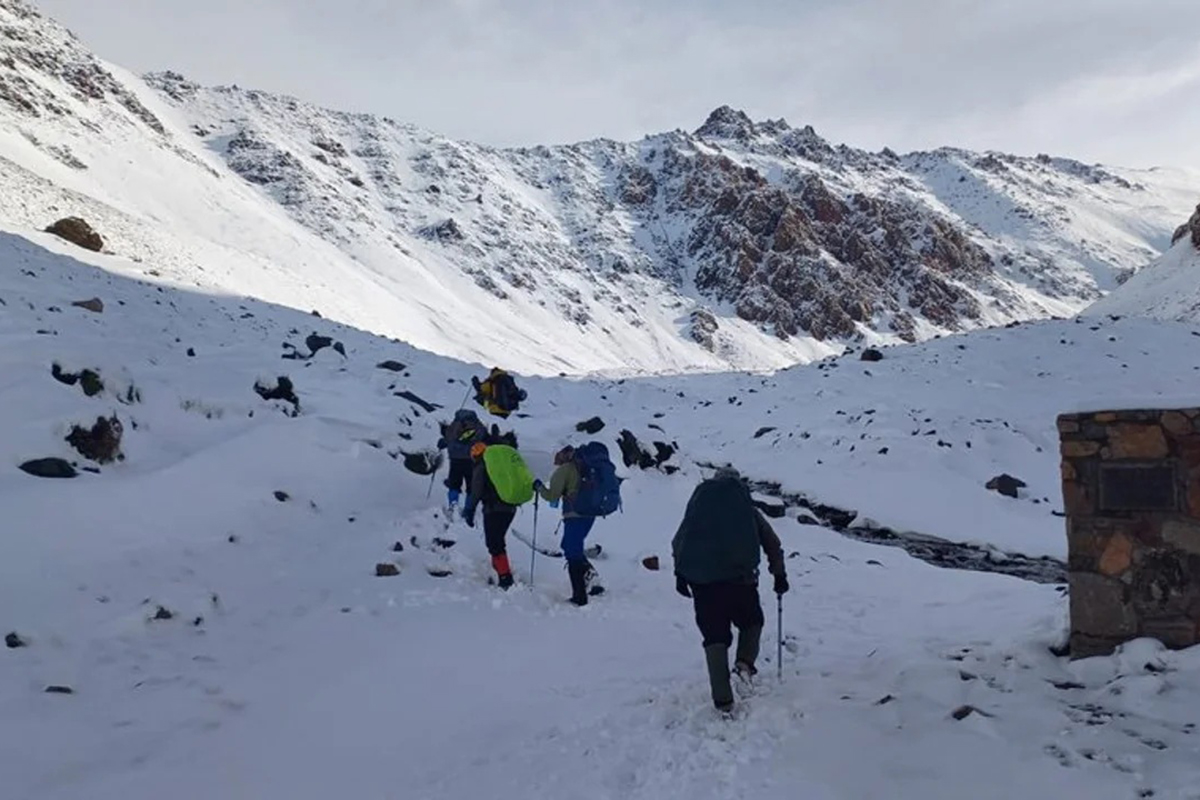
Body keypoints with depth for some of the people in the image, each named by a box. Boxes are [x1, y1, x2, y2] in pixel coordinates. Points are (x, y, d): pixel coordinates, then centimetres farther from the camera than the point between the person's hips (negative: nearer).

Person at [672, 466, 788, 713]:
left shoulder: (699, 502, 17)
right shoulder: (749, 510, 15)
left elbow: (678, 542, 14)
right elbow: (772, 544, 16)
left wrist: (680, 574, 17)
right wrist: (779, 575, 26)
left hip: (701, 579, 1)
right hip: (739, 577, -1)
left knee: (714, 636, 7)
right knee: (751, 622, 23)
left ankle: (722, 698, 0)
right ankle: (745, 661, -2)